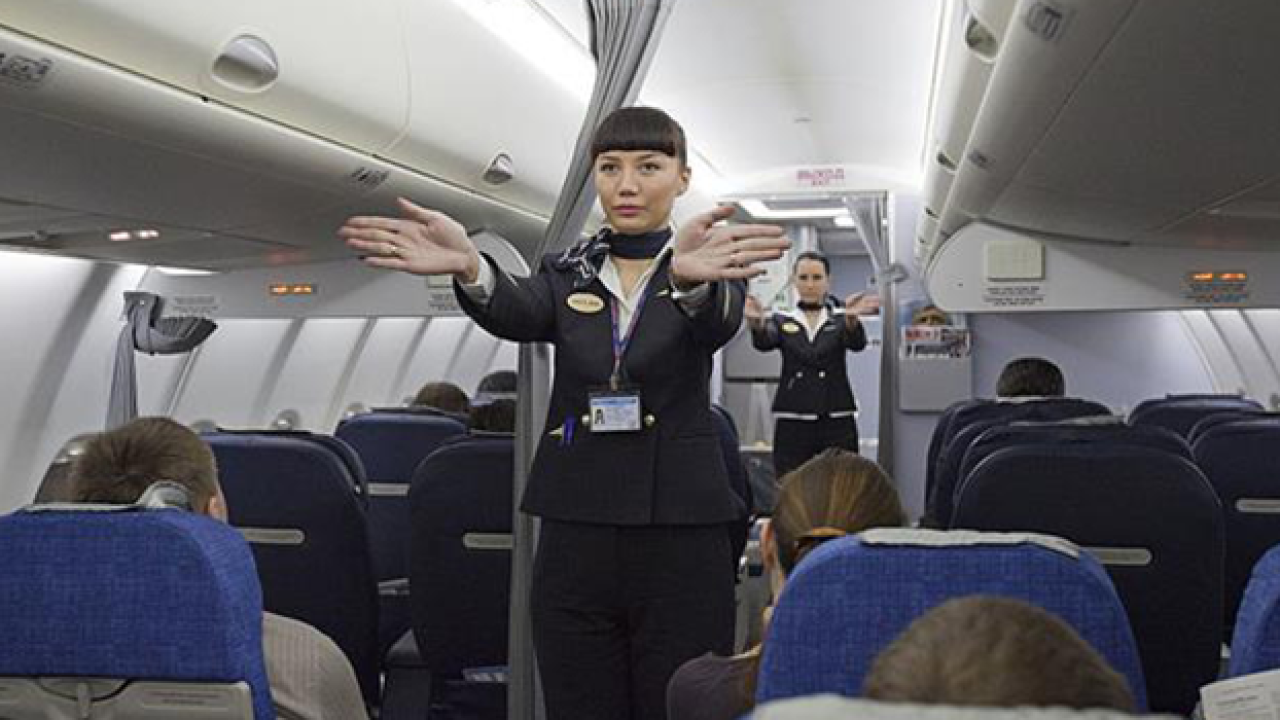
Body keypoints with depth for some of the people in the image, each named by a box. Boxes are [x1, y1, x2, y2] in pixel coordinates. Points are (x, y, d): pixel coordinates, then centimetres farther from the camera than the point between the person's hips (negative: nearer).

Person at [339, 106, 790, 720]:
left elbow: (718, 319, -21)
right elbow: (517, 313, -13)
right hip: (575, 538, 2)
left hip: (680, 539, -2)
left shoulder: (713, 262, 2)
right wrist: (468, 267, -37)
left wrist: (692, 276, -46)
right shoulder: (567, 275, 9)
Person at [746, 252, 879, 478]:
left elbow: (857, 342, -12)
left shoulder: (840, 318, 9)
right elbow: (764, 342, -11)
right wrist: (757, 324, -36)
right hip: (792, 423, 0)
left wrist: (851, 319, -37)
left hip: (837, 423, 0)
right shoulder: (782, 321, 10)